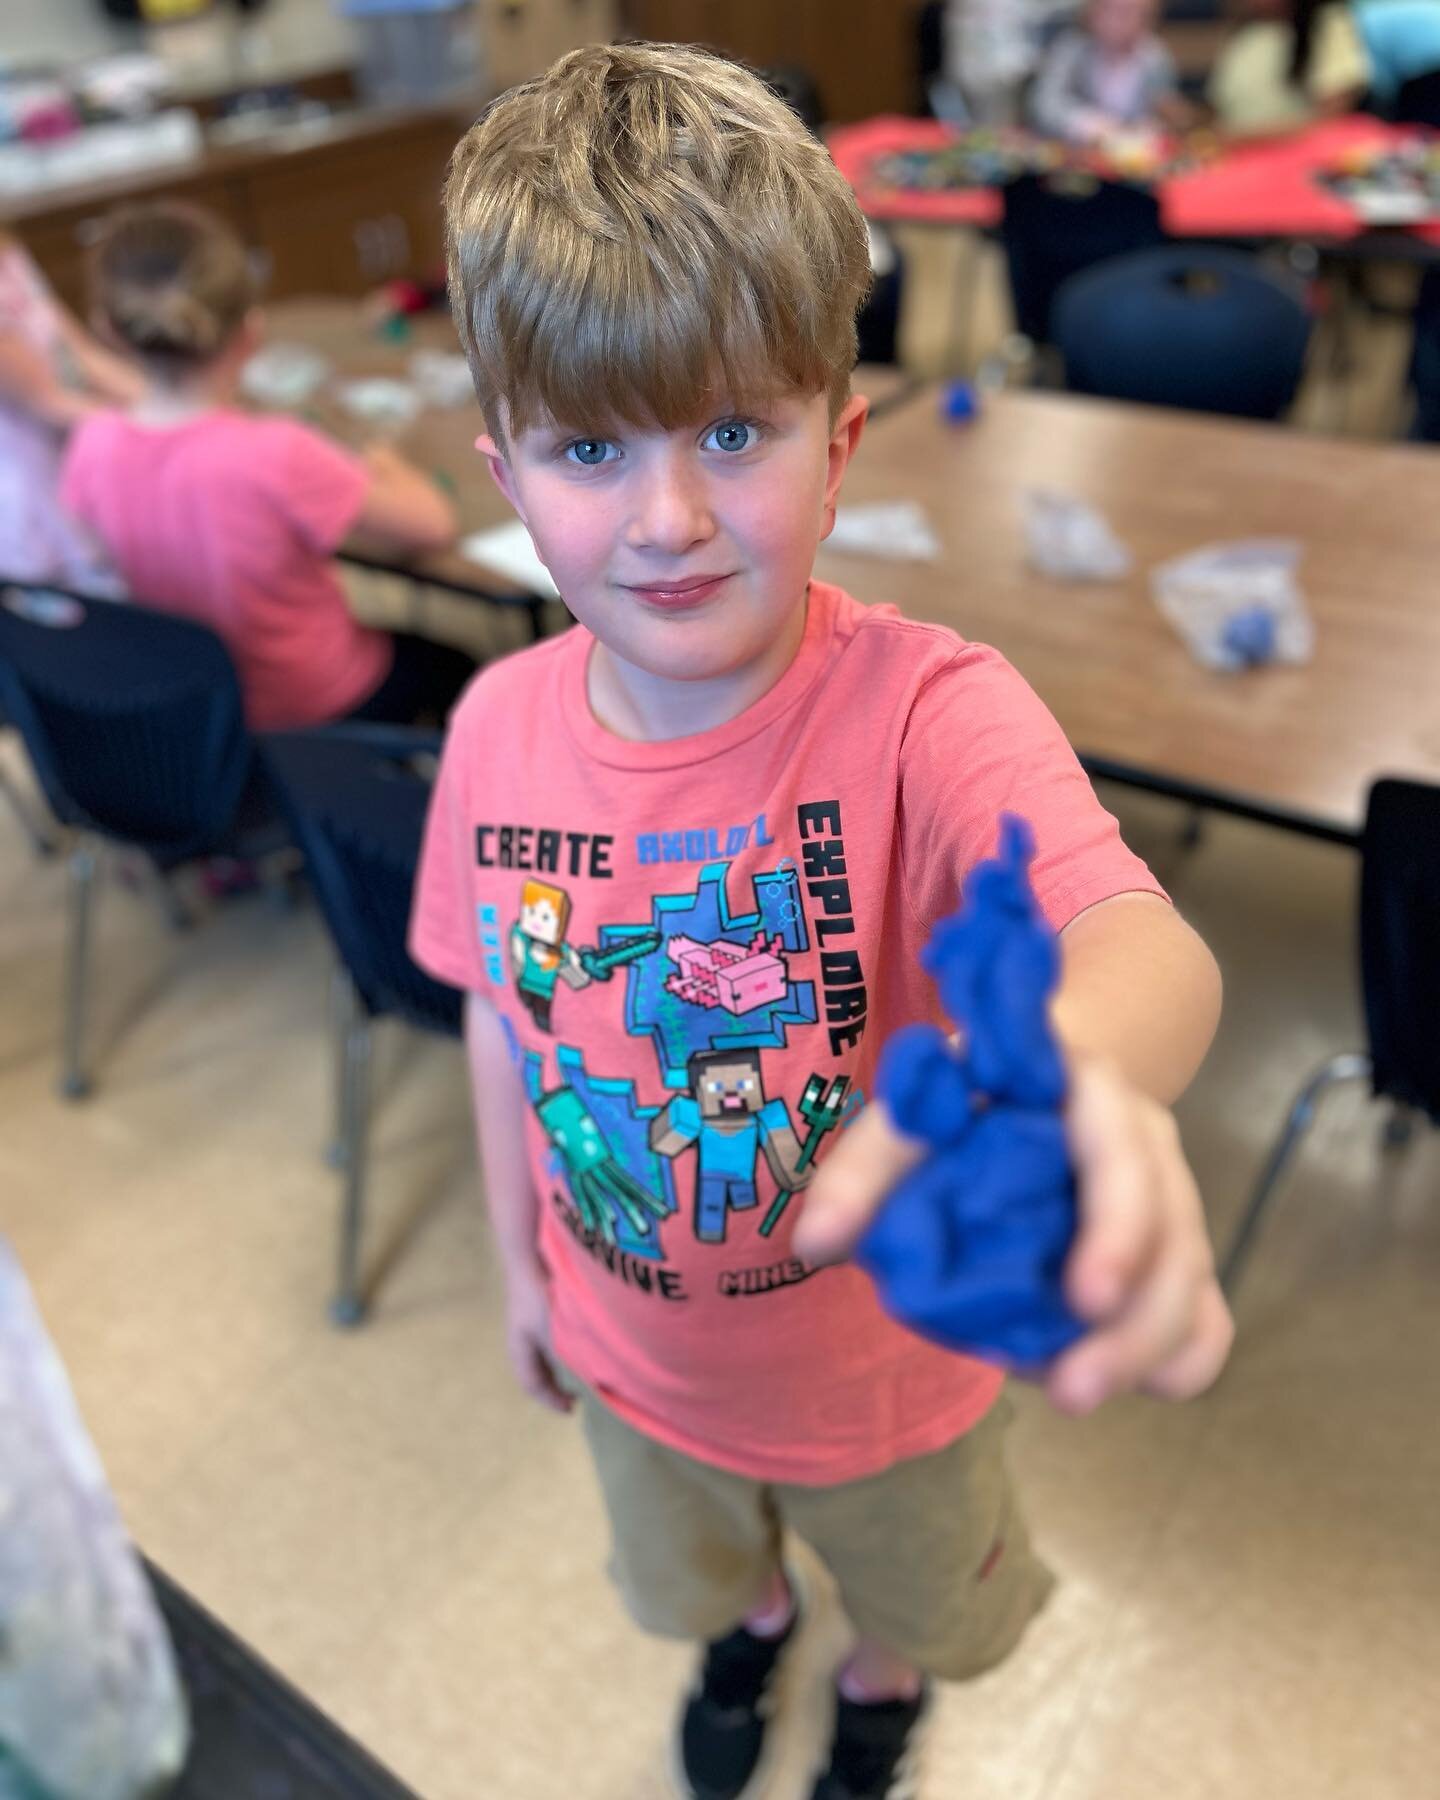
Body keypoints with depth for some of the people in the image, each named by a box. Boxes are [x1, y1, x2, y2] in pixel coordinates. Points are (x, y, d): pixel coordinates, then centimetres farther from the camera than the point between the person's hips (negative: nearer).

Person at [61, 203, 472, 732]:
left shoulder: (94, 445, -18)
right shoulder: (275, 454, -35)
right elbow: (432, 526, -25)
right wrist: (386, 468, -6)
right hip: (318, 708, -6)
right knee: (455, 669, 27)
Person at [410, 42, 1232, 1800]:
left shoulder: (928, 711, -33)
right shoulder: (500, 726, -18)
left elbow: (1146, 940, -50)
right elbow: (501, 1012, -4)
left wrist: (1071, 1064, -74)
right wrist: (519, 1259, 7)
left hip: (886, 1362, -2)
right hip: (638, 1355, 3)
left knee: (909, 1581, 32)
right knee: (696, 1562, 36)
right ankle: (749, 1618, 73)